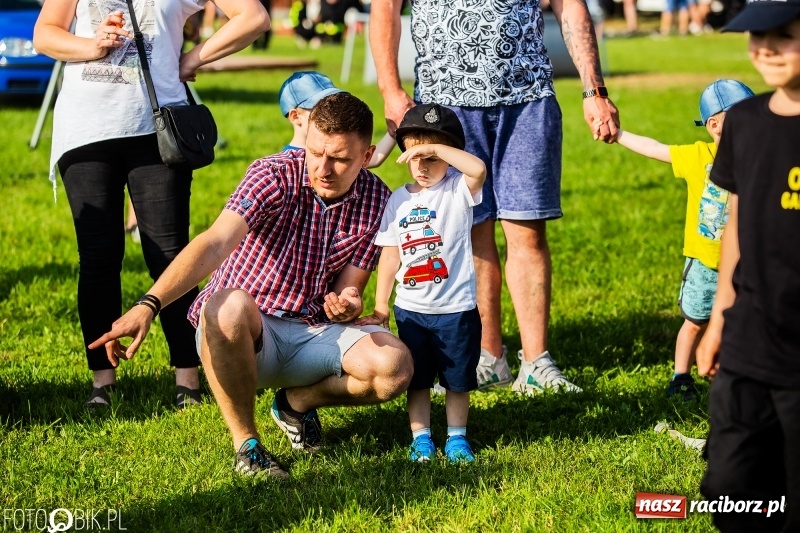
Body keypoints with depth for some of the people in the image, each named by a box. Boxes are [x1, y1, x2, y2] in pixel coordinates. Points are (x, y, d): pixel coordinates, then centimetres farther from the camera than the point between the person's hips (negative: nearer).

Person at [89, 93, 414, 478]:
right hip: (245, 332, -3)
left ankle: (298, 402, 9)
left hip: (314, 331, 4)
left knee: (394, 366, -24)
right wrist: (148, 305, -48)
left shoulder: (376, 201, -5)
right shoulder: (274, 176, -18)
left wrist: (346, 304, -30)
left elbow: (348, 288, -2)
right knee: (229, 306, -40)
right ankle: (246, 444, -18)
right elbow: (215, 244, -33)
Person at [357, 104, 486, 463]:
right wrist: (380, 306, 6)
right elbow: (390, 256, 7)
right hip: (410, 309, 3)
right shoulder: (398, 201, 3)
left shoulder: (457, 190, -7)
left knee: (457, 379, 8)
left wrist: (435, 148, -30)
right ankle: (420, 439, 20)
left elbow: (478, 169, -31)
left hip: (456, 309, -3)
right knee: (417, 379, 10)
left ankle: (456, 438, 21)